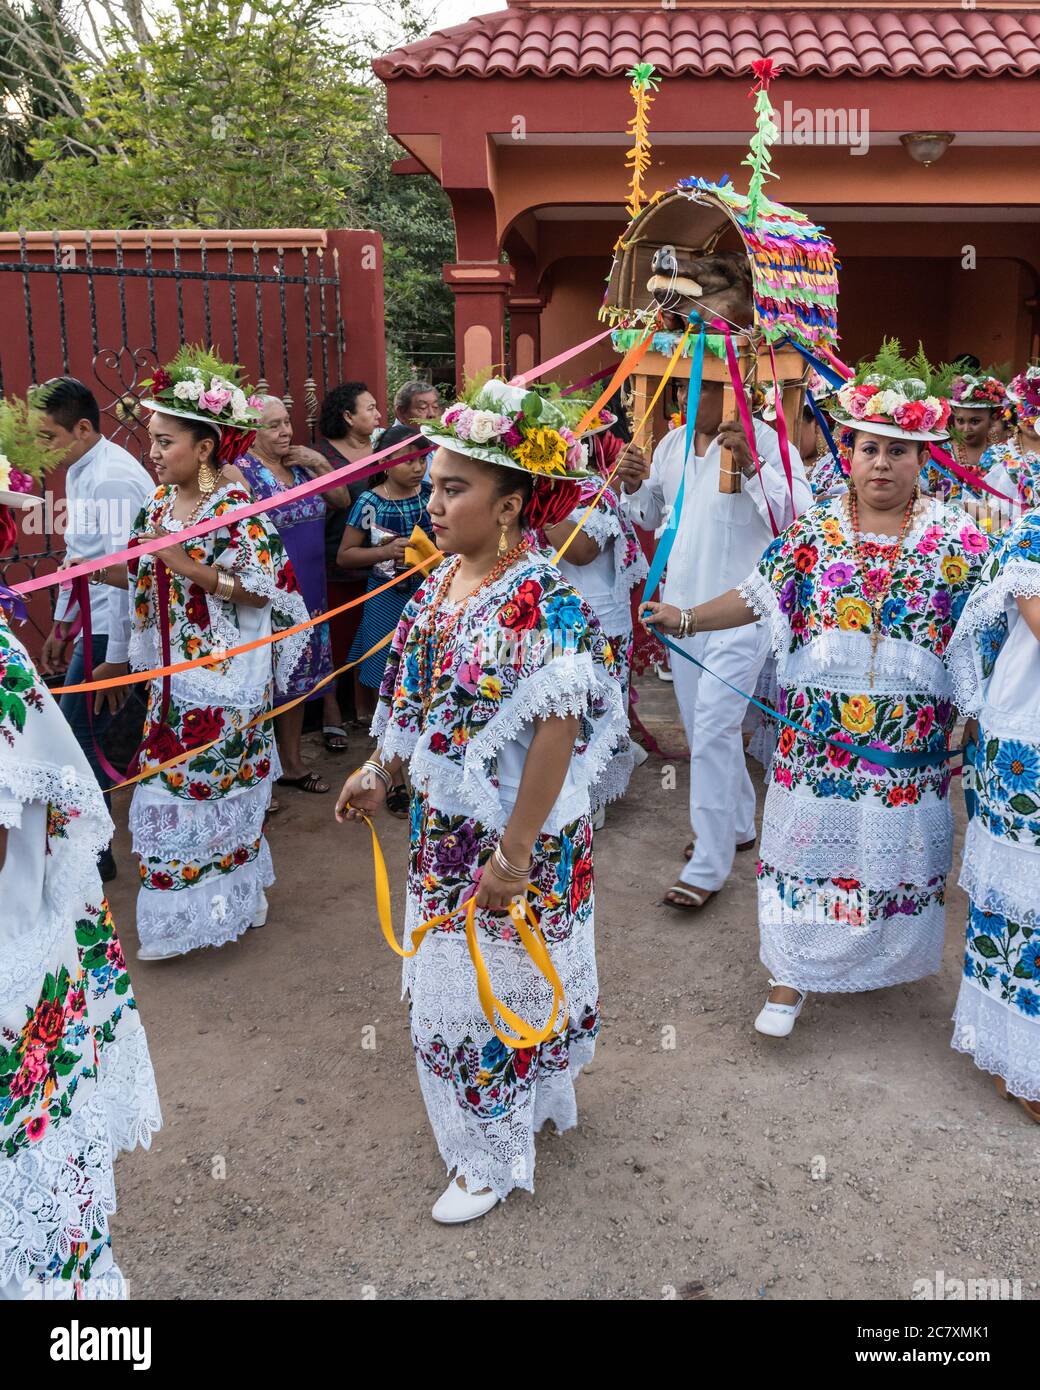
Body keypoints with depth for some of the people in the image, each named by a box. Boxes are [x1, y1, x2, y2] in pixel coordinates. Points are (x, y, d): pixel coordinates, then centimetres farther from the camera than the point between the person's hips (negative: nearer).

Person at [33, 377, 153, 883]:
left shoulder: (112, 479, -20)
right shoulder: (79, 471, 11)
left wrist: (117, 657, -21)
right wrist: (61, 626, 23)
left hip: (114, 629, -9)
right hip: (94, 623, 9)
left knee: (78, 738, -3)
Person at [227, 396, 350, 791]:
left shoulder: (300, 463, 8)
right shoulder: (239, 472, -12)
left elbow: (341, 501, 12)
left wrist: (322, 464, -3)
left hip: (309, 591, 7)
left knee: (298, 670, 14)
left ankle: (291, 759, 26)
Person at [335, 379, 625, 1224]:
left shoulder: (545, 601, -22)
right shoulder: (442, 582, 3)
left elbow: (556, 733, -24)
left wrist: (514, 852, -23)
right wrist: (381, 774, 14)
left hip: (514, 837, -8)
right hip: (444, 827, 8)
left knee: (505, 984, 9)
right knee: (453, 979, 21)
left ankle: (494, 1157, 32)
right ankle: (534, 1105, 45)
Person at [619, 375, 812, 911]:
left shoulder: (763, 439, -10)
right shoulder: (671, 444, 10)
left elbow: (797, 514, -21)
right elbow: (650, 517, 19)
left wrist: (752, 466, -32)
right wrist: (634, 487, -1)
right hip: (683, 601, 8)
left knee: (713, 728, -12)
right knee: (702, 725, 16)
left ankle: (708, 866, -4)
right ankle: (738, 824, 36)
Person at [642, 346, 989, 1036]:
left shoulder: (955, 536, -1)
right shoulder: (814, 530, 3)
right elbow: (756, 596, 6)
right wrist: (686, 618, -2)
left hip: (910, 737, 0)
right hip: (817, 733, 0)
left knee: (899, 845, 11)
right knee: (808, 838, 4)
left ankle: (890, 954, 36)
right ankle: (791, 976, 16)